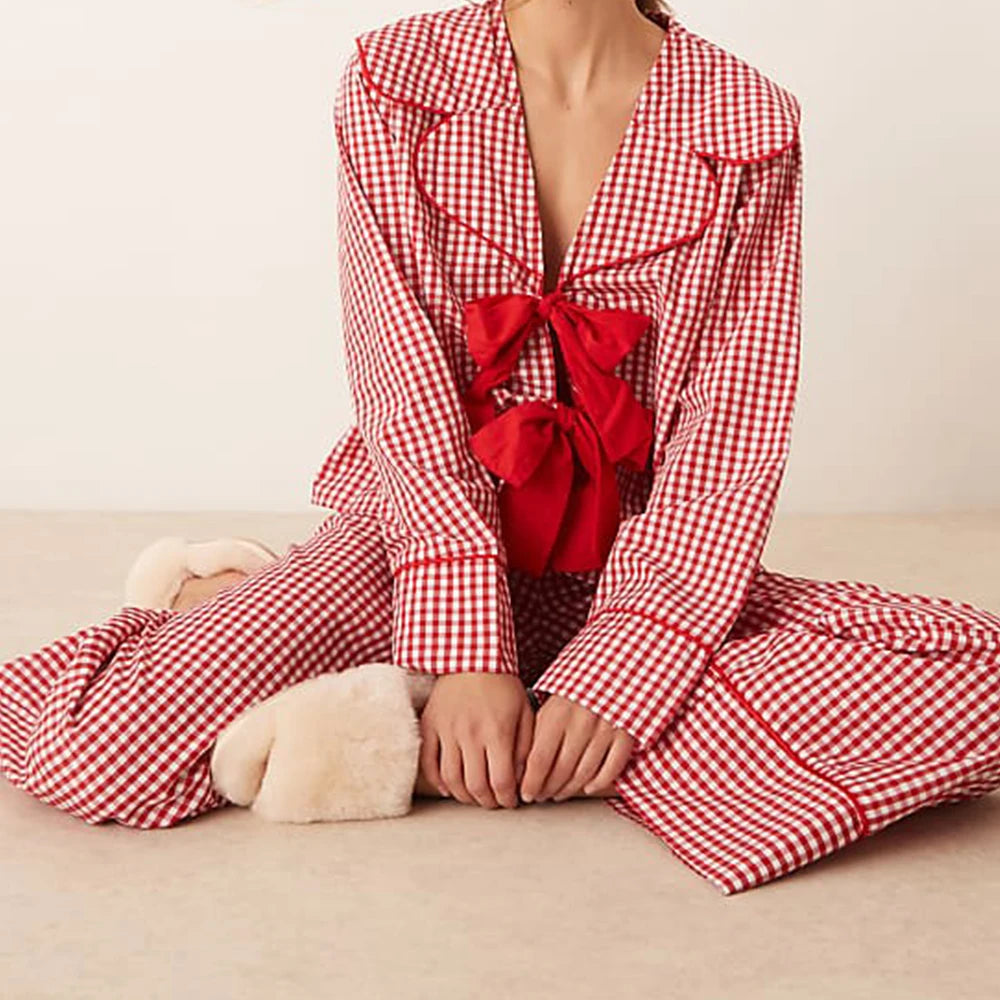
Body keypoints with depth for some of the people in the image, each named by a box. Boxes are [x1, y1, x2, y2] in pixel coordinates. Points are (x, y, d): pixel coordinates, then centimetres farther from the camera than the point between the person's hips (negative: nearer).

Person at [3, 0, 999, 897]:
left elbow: (734, 427, -9)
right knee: (96, 751, -27)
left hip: (625, 561, 3)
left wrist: (622, 675, -20)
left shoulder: (749, 125, -3)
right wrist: (462, 649, -22)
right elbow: (403, 380, -11)